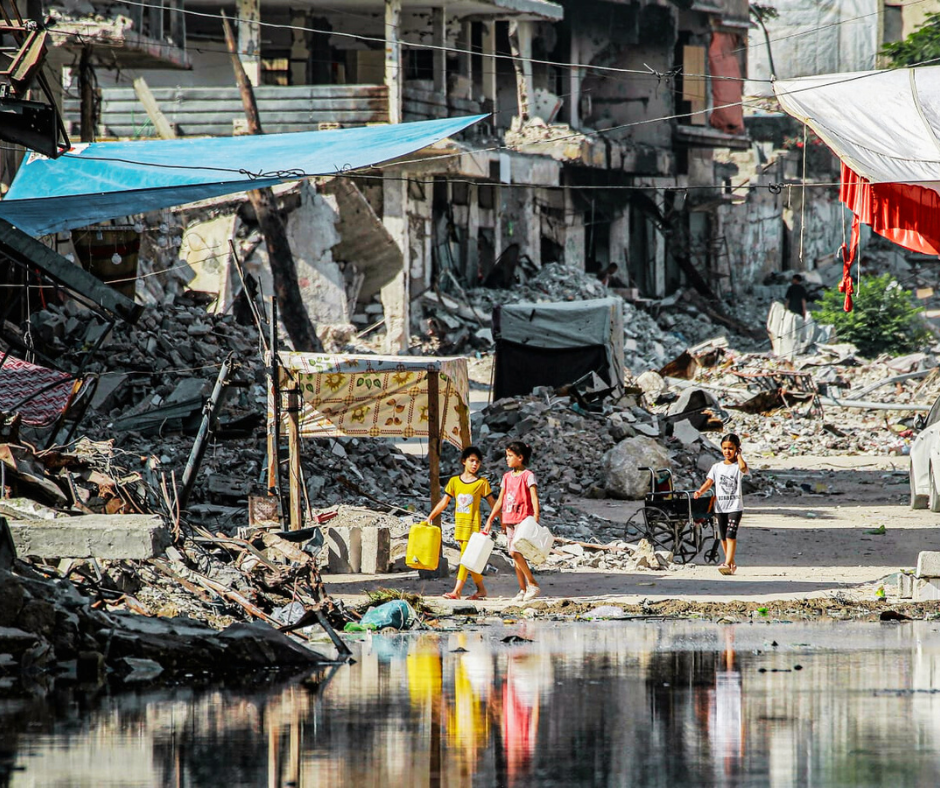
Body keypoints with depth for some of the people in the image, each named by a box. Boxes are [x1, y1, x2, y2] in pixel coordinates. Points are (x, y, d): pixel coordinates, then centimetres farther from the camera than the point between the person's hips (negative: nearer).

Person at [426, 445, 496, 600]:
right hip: (459, 524, 5)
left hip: (473, 524, -5)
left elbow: (492, 503, 4)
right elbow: (444, 502, 11)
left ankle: (457, 591, -16)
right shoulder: (454, 481, 9)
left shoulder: (482, 483, -1)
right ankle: (481, 589, 18)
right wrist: (430, 517, 6)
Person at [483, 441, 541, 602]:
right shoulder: (507, 477, 14)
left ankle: (533, 585, -13)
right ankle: (523, 590, 10)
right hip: (509, 520, 7)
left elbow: (534, 498, -15)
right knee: (515, 555, 5)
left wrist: (536, 518, -27)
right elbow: (500, 501, 18)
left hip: (523, 519, -7)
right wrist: (490, 520, 17)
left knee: (515, 551, -19)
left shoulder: (528, 476, -6)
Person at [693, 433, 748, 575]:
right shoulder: (717, 467, 10)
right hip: (720, 506, 5)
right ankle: (731, 563, 25)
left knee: (731, 535, -17)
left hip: (735, 506, -5)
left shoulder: (737, 465, -2)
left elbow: (743, 468, -26)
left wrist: (739, 455, -10)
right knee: (723, 536, 11)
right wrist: (700, 491, -15)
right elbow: (709, 482, 4)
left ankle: (728, 564, -23)